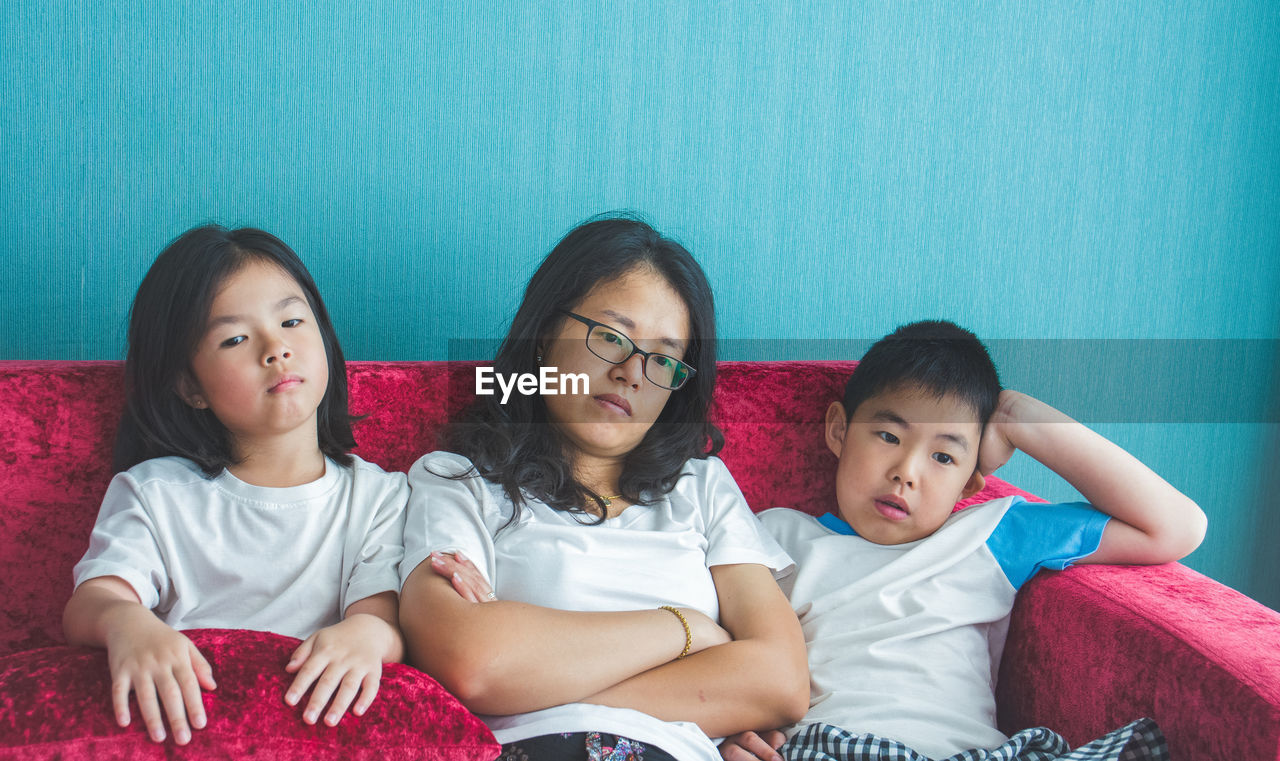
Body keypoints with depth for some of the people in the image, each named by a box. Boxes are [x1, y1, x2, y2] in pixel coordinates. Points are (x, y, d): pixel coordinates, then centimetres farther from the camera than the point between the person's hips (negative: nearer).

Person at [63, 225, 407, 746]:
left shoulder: (378, 497, 10)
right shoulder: (154, 493, 11)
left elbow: (387, 617, -3)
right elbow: (87, 604, -3)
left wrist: (368, 632, -30)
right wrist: (126, 623, -30)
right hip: (185, 720, -1)